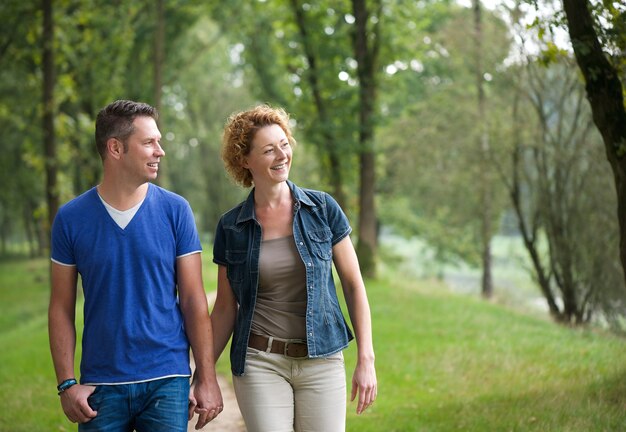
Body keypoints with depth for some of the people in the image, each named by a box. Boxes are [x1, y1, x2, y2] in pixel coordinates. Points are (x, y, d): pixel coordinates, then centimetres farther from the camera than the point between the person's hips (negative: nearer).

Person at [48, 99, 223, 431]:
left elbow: (193, 299, 0)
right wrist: (67, 384, -3)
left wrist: (207, 378, -4)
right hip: (101, 386, 0)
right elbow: (61, 308, 3)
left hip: (167, 382, 0)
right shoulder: (71, 218, 0)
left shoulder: (175, 211, -1)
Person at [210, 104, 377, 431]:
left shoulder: (322, 209, 0)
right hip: (260, 363, 0)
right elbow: (225, 308, 8)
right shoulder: (231, 227, 2)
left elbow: (353, 284, 2)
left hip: (321, 361, 0)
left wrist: (366, 359, -4)